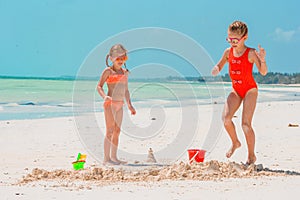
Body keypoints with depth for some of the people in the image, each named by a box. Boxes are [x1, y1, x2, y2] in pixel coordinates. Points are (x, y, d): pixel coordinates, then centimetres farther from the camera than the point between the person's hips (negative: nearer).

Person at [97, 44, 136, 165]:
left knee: (117, 131, 9)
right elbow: (99, 86, -8)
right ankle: (106, 158, -6)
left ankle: (114, 157, 15)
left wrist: (129, 105, 21)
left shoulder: (125, 72, 14)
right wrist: (104, 96, -26)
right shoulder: (108, 71, -5)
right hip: (110, 103, -7)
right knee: (110, 131, -8)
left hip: (119, 104, 7)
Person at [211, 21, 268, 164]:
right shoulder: (228, 52, 2)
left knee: (246, 124, -12)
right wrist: (216, 70, -10)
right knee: (226, 118, -15)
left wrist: (262, 60, -35)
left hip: (250, 89, -5)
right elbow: (219, 66, 14)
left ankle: (251, 156, 3)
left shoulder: (251, 53, -13)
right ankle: (235, 143, 13)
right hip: (236, 90, 5)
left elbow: (263, 72, -16)